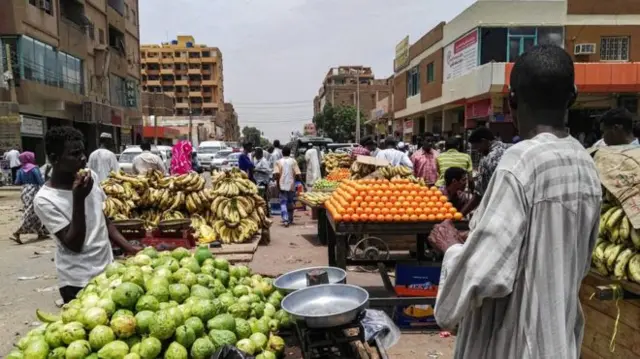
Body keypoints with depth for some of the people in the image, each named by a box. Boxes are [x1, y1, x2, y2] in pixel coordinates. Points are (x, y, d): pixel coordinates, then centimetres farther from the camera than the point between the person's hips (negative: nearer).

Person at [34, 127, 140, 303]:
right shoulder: (44, 199, -16)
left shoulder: (91, 176, 0)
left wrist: (128, 247, 4)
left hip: (108, 268, 5)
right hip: (78, 282, -5)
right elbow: (74, 245, -19)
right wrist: (78, 199, -27)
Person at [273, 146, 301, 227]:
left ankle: (285, 220, -16)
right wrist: (297, 179, 10)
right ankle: (290, 220, 27)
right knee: (290, 202, 15)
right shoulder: (293, 161, -1)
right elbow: (297, 174, -8)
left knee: (283, 203, 1)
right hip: (291, 185, 1)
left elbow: (276, 174, -12)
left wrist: (278, 183, -2)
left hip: (282, 185, -1)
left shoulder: (279, 162, -1)